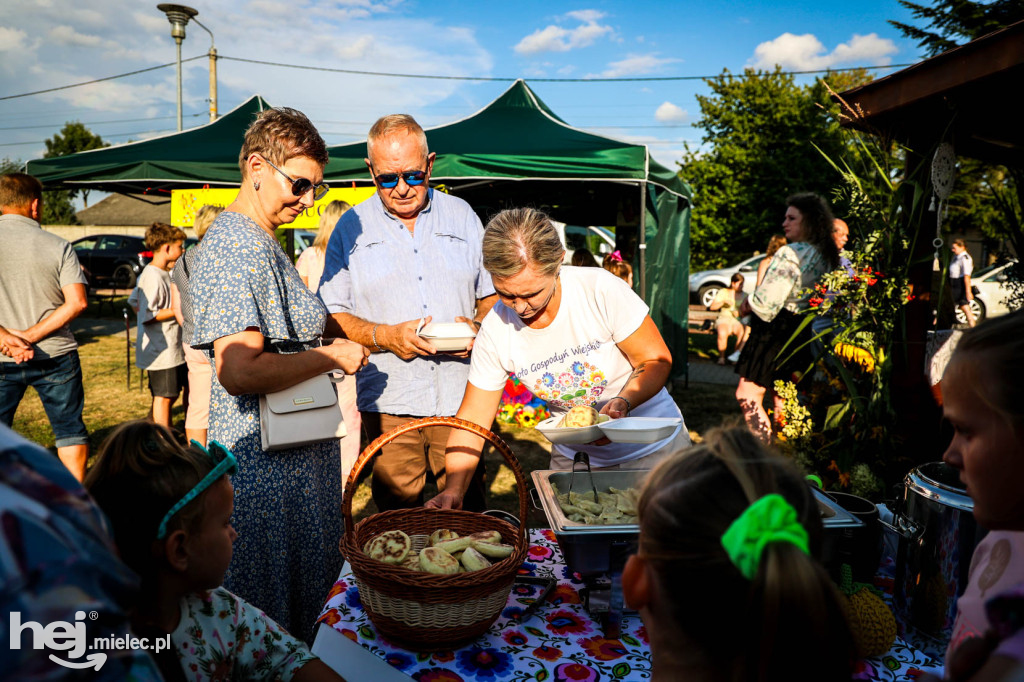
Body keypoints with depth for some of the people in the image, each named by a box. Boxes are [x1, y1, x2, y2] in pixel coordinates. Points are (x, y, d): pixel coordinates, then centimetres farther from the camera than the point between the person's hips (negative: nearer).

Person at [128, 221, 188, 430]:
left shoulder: (162, 273, 12)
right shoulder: (153, 277, -19)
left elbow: (134, 301, 22)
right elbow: (147, 315, -23)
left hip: (173, 348, 10)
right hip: (161, 351, -10)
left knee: (171, 394, 17)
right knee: (164, 397, -1)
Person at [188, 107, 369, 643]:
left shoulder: (259, 241, 14)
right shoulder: (236, 247, -20)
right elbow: (239, 371, -31)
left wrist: (326, 348, 13)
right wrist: (330, 357, -20)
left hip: (298, 450, 11)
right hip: (268, 462, -10)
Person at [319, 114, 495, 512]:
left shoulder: (462, 216, 10)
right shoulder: (351, 229, 5)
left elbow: (493, 294, 13)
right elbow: (331, 316, 2)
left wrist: (477, 326, -8)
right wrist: (385, 336, -15)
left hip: (461, 400, 1)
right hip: (388, 403, -1)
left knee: (466, 511, 7)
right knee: (397, 517, 5)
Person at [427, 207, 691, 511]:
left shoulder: (600, 289, -25)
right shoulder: (495, 330, -16)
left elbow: (657, 360, -15)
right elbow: (472, 418, -9)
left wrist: (623, 402, -34)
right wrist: (454, 489, -22)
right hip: (575, 460, 2)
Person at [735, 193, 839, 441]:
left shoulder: (790, 253, -19)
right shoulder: (826, 256, 10)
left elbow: (766, 301, -22)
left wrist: (748, 304, -1)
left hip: (774, 331, -10)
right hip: (801, 331, 10)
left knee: (748, 395, -5)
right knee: (782, 397, 19)